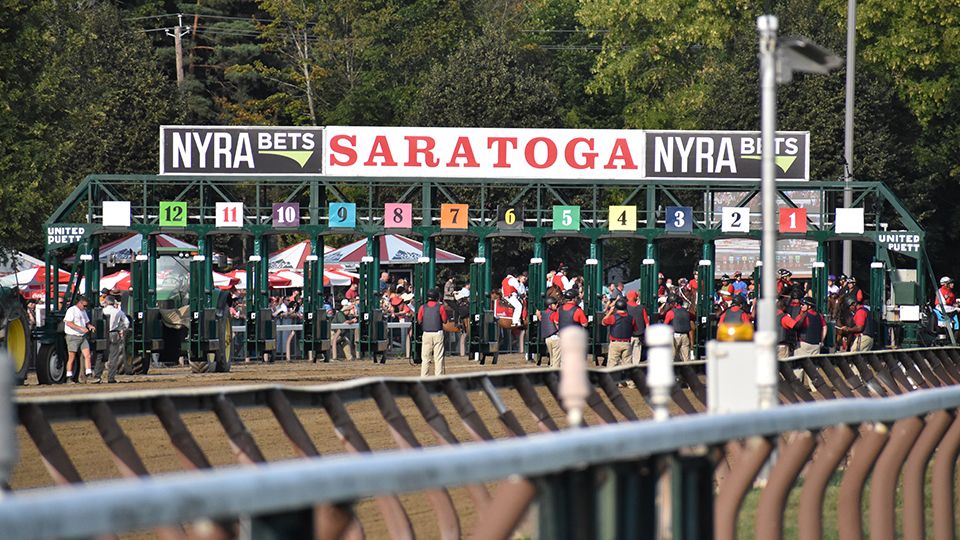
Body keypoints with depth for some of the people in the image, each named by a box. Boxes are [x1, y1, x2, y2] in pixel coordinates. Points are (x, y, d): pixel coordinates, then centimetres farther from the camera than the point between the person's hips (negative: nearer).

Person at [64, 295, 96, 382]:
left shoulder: (83, 311, 16)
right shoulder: (71, 310, -10)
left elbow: (86, 322, 26)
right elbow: (68, 323, -20)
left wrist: (90, 326, 2)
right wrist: (81, 328, -26)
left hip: (82, 336, 7)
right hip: (73, 336, -7)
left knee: (87, 355, -3)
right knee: (71, 358, -4)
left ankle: (89, 375, -3)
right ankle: (69, 378, 2)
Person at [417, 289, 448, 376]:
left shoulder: (423, 307, 1)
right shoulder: (440, 307, -4)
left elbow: (419, 321, 5)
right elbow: (444, 320, 0)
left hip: (426, 334, 2)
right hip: (438, 333, -1)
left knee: (425, 357, 6)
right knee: (438, 357, 2)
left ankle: (424, 377, 3)